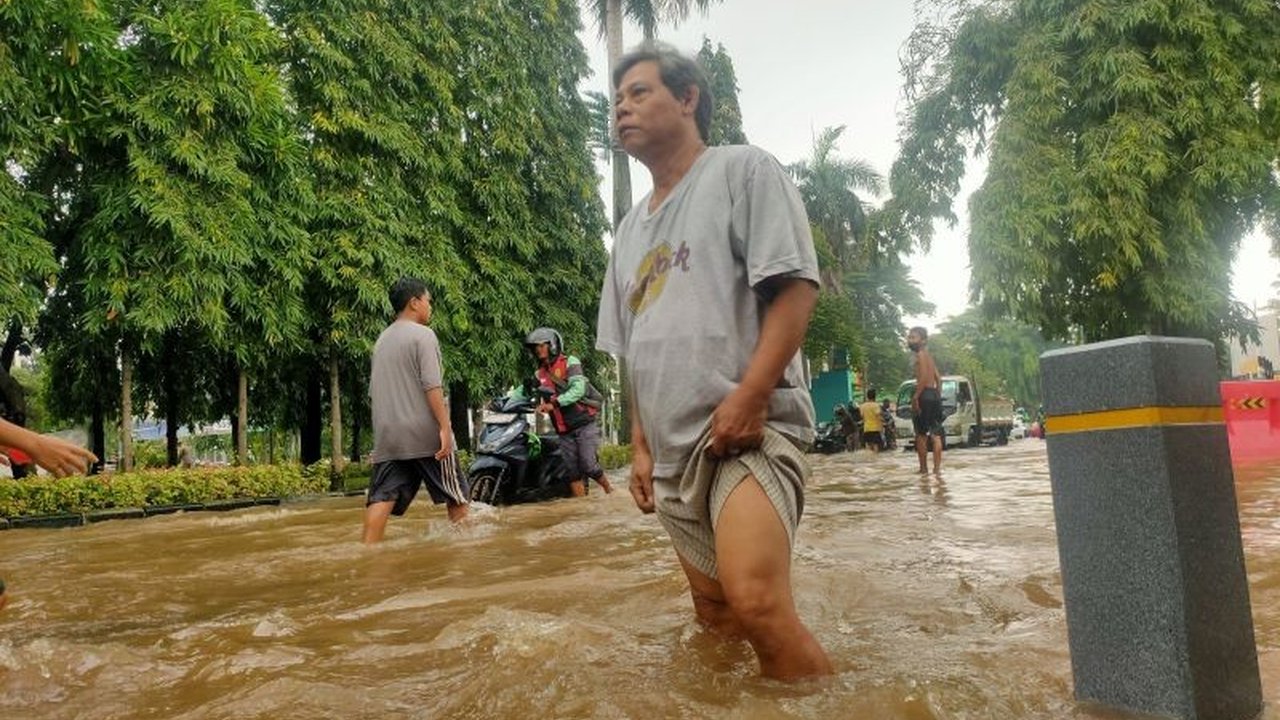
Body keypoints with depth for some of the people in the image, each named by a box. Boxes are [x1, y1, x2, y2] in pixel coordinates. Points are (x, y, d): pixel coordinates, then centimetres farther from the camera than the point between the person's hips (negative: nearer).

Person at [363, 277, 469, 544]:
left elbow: (373, 392, 20)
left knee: (382, 497, -1)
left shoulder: (382, 340, 18)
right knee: (456, 493, 7)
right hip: (424, 433, -6)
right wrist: (445, 426, -18)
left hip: (387, 435, 7)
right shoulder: (423, 334, -6)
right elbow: (432, 386, -16)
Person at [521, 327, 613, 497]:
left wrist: (554, 403, -27)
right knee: (573, 472, 3)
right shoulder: (539, 374, 14)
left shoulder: (570, 362, -4)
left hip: (584, 424, -5)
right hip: (565, 431, 5)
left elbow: (578, 389, -17)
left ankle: (610, 491, 12)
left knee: (589, 466, -10)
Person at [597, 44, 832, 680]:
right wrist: (641, 445, 15)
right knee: (714, 612, 12)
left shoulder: (743, 169, 1)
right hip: (676, 450, 8)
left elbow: (796, 286, -10)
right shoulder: (631, 229, 19)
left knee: (755, 603, -24)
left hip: (748, 430, -7)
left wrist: (748, 397, -19)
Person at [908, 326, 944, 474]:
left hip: (924, 395, -9)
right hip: (934, 394, 9)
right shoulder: (928, 355, 19)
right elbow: (938, 378, 20)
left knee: (921, 434, -2)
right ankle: (937, 467, 6)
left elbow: (924, 376, -20)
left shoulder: (920, 354, -8)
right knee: (936, 434, 7)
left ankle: (923, 468, 0)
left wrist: (915, 396, -21)